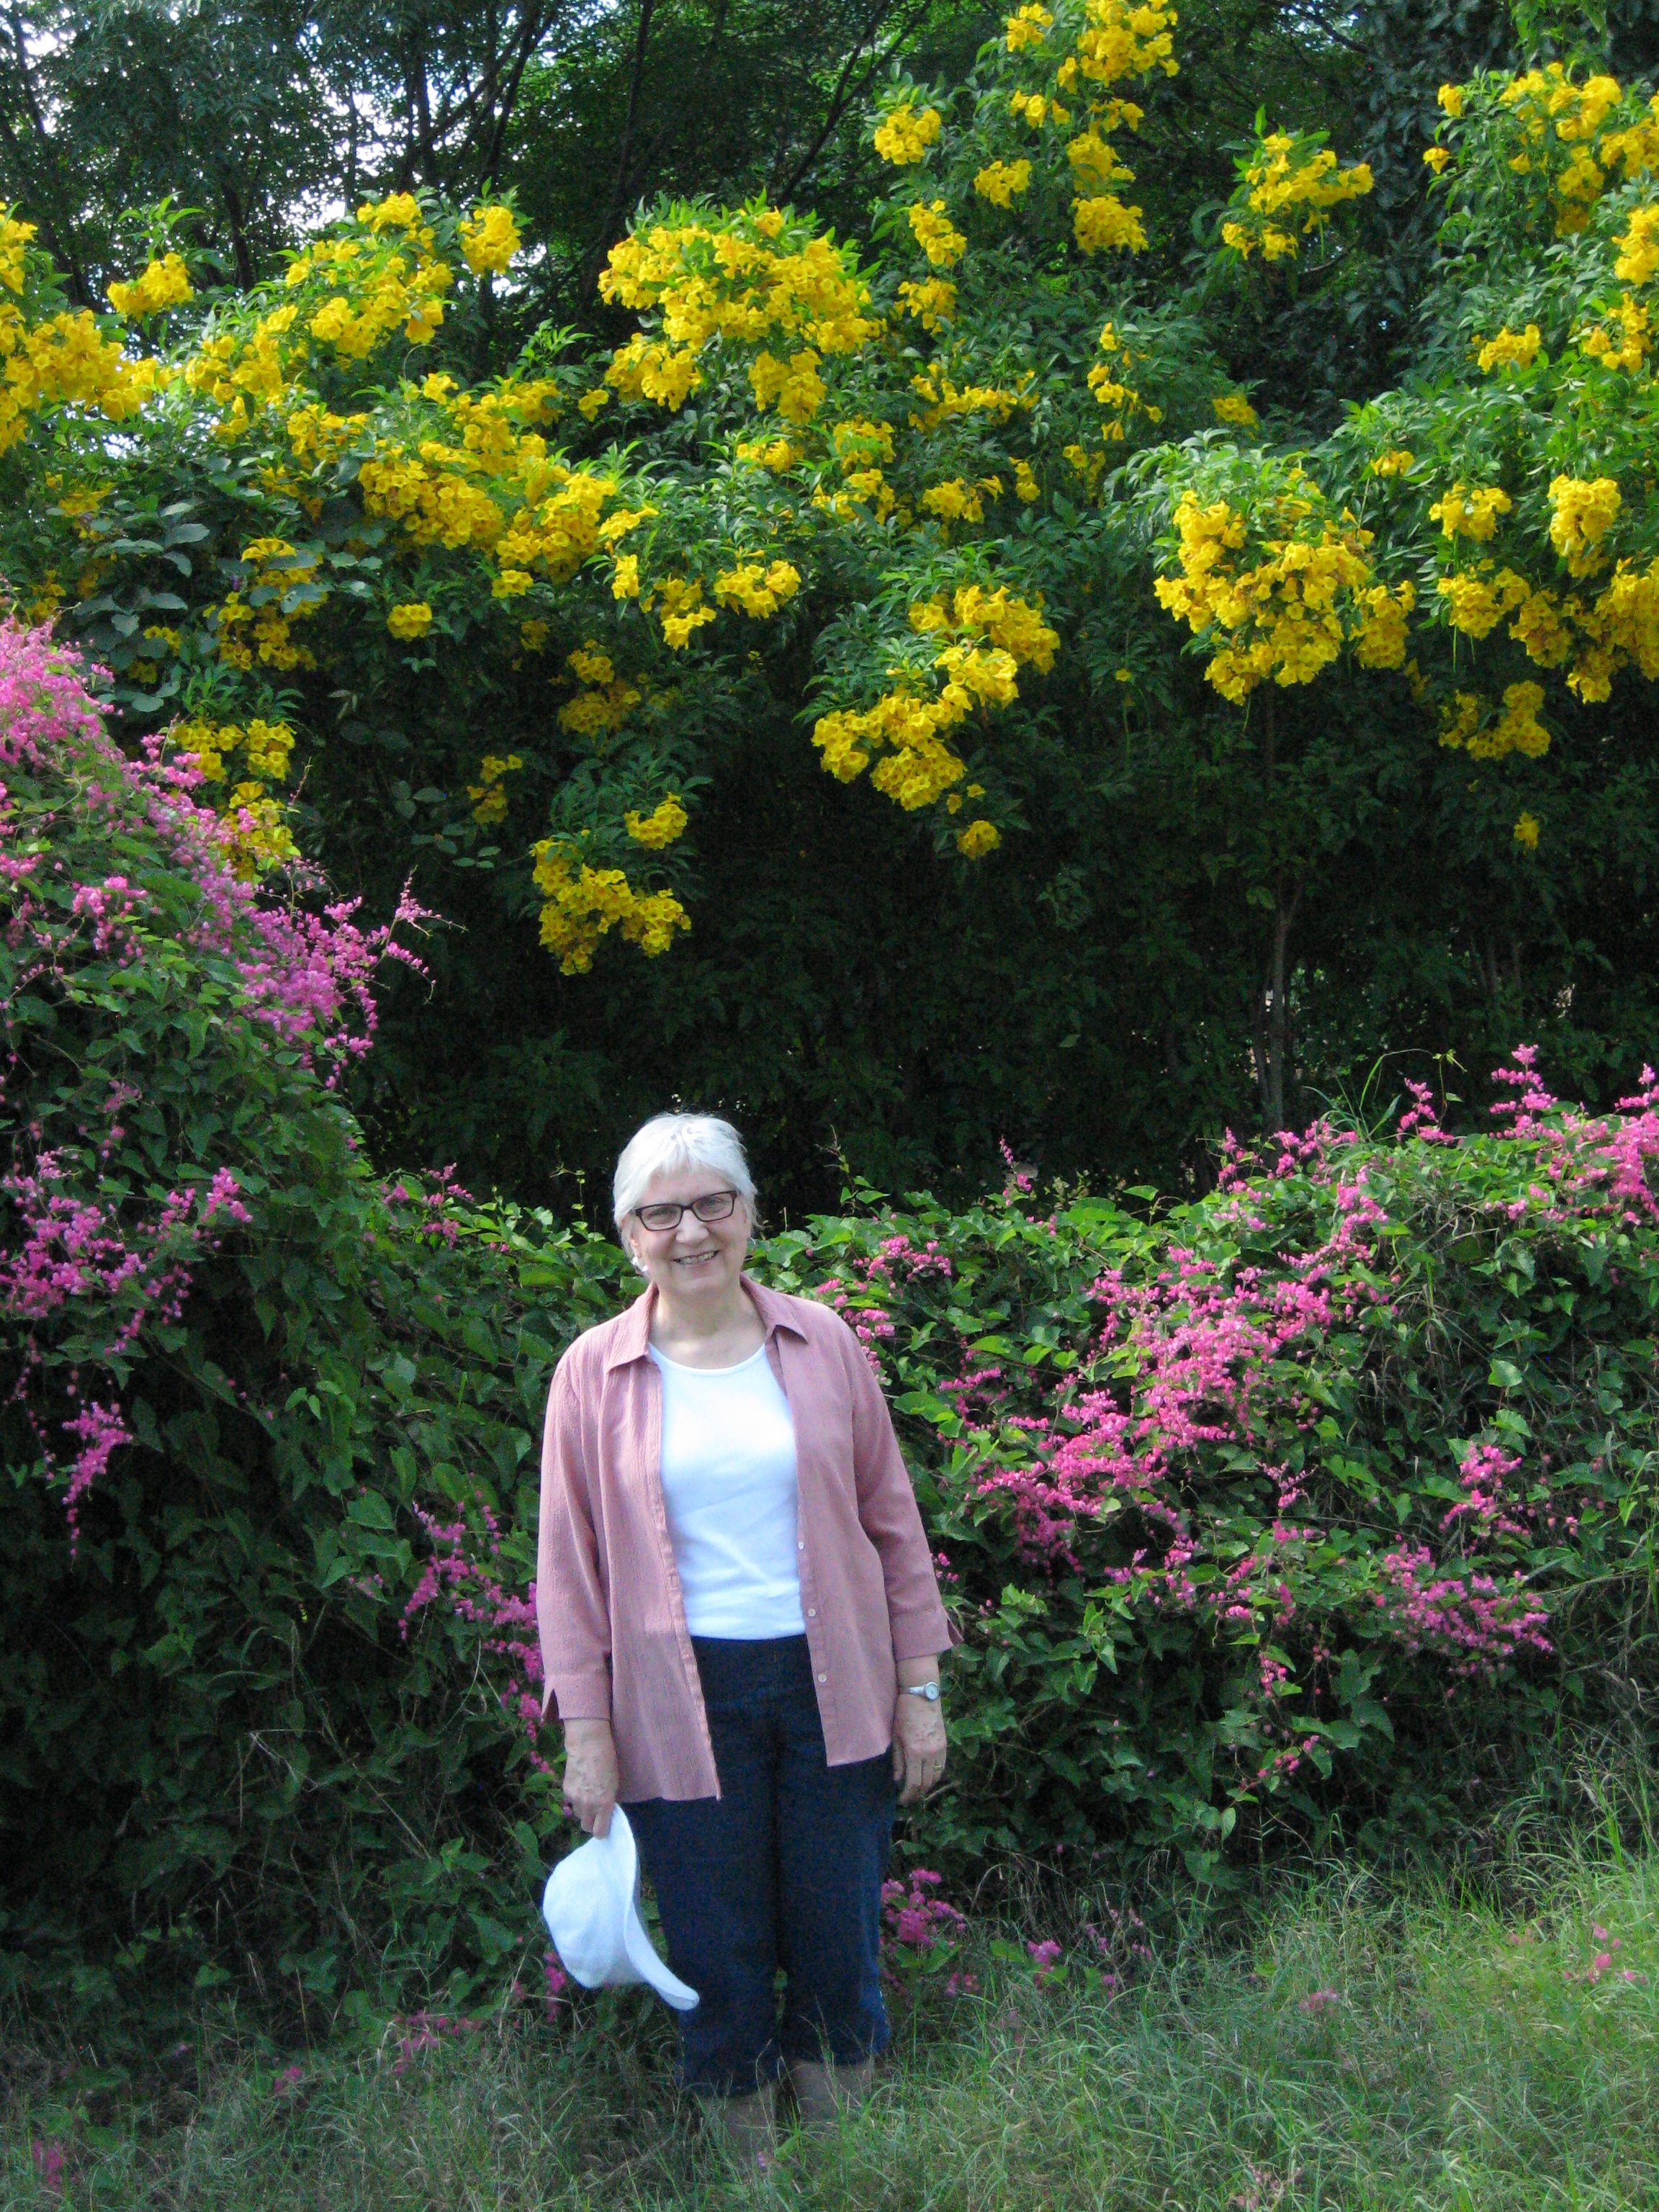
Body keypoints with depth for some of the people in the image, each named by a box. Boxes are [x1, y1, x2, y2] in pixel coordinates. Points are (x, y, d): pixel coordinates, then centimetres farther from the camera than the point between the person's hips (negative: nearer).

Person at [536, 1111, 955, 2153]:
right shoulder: (595, 1374, -1)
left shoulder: (821, 1344, 2)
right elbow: (570, 1565, 2)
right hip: (683, 1704, -1)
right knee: (718, 1953, 8)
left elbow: (891, 1518, 6)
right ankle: (745, 2165, 29)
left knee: (841, 1940, 10)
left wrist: (920, 1686, 4)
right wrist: (587, 1734, -2)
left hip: (831, 1689, 1)